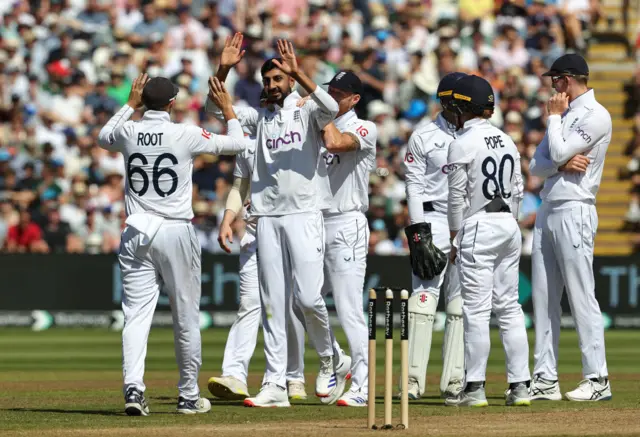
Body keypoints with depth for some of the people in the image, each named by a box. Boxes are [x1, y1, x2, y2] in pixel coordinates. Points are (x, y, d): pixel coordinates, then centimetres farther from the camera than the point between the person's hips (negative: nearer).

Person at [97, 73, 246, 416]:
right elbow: (237, 143, 7)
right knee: (186, 318, 8)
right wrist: (226, 106, 20)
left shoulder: (128, 133, 2)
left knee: (136, 313, 0)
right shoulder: (186, 135, -6)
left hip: (137, 233, 2)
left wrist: (131, 105, 33)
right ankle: (189, 396, 14)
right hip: (176, 233, -2)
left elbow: (103, 138, 27)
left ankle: (133, 387, -18)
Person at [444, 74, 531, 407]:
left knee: (476, 308, -5)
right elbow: (517, 190, 13)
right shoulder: (506, 140, 11)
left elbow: (457, 196, -8)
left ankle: (475, 387, -5)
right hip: (510, 226, 7)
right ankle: (520, 385, 6)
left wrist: (455, 240, -1)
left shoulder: (462, 143, -9)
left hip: (478, 228, -7)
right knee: (509, 306, 8)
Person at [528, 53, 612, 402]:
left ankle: (598, 379, -7)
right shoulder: (565, 115, 20)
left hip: (574, 212, -9)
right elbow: (537, 165, 13)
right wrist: (563, 163, -8)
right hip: (547, 212, 9)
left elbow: (559, 152, -16)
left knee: (581, 296, -9)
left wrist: (554, 117, -1)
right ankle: (545, 379, 9)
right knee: (543, 297, 6)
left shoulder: (596, 116, -7)